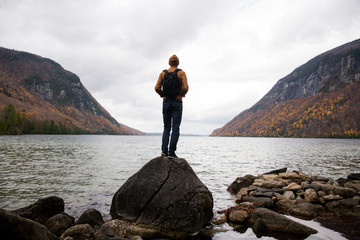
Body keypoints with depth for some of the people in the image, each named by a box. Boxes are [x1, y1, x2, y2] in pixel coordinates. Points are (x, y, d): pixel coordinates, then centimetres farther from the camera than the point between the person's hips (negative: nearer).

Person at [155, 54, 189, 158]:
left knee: (166, 127, 11)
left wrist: (163, 95, 14)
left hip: (166, 102, 3)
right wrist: (182, 94, 5)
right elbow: (185, 87, -13)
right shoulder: (181, 73, -2)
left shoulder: (163, 73, 6)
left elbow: (157, 88, -1)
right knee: (175, 128, 0)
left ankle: (164, 150, -2)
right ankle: (171, 152, -4)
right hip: (177, 102, -3)